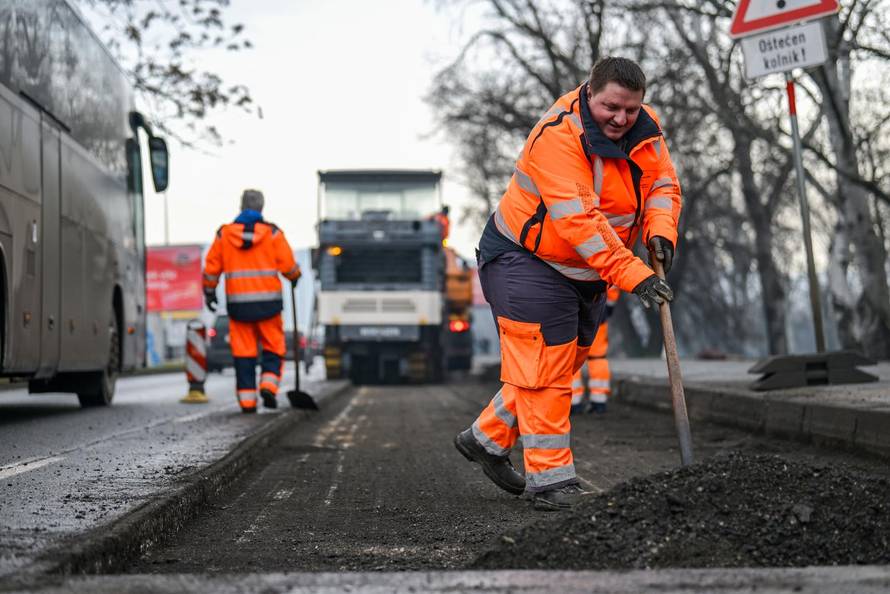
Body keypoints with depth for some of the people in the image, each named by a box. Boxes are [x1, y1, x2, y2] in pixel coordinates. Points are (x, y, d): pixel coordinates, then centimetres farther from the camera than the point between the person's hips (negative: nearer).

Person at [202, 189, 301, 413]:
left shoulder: (224, 234, 4)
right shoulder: (272, 233, -1)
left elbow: (211, 268, 7)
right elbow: (288, 266, -3)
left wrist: (209, 292, 21)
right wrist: (294, 277, 19)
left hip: (238, 302, 2)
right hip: (267, 302, -1)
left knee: (243, 352, 6)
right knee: (273, 348, 10)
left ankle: (247, 400, 2)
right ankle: (268, 386, -10)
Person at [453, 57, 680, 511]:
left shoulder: (645, 128, -4)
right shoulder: (557, 136, -28)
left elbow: (662, 184, 0)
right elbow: (578, 220, -35)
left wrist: (659, 231, -23)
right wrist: (633, 275, -39)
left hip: (586, 271, 8)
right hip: (526, 258, -8)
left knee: (560, 365, 15)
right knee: (542, 367, -10)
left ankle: (486, 438, 31)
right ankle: (550, 479, -5)